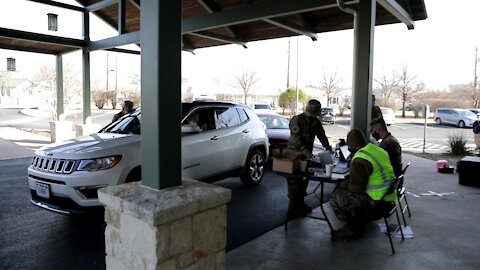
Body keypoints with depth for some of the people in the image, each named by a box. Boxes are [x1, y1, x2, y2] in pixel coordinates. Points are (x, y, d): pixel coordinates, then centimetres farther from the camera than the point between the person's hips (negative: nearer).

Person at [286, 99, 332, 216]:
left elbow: (322, 135, 10)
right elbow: (296, 138, -24)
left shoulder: (316, 122, 10)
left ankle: (300, 203, 27)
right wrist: (305, 151, -37)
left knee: (304, 179, 13)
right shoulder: (297, 120, -15)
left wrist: (327, 147, -9)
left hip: (307, 154, 8)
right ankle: (293, 207, 3)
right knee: (294, 181, -4)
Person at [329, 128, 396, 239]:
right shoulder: (379, 150, 8)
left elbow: (356, 188, -20)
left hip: (376, 201, -10)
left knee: (335, 198, -10)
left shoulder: (360, 160, -22)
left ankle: (353, 229, 5)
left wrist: (345, 184, 1)